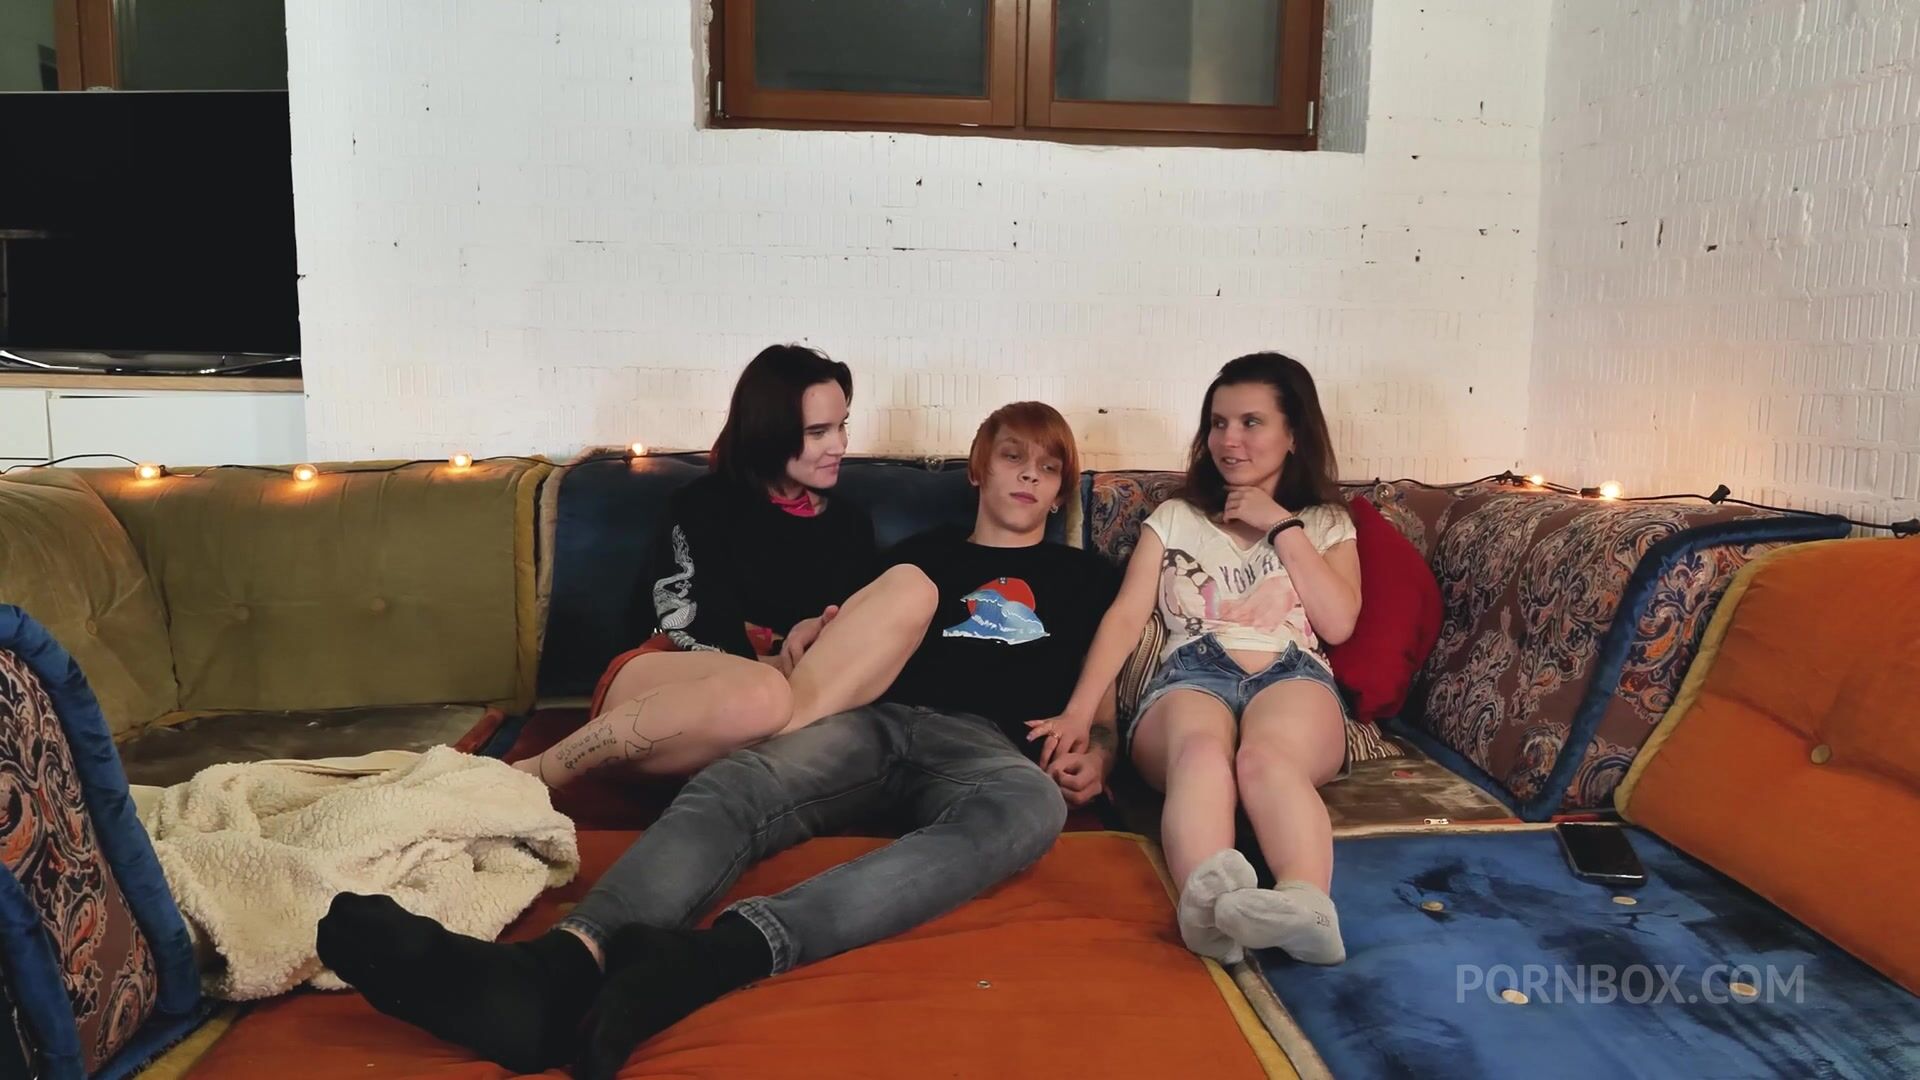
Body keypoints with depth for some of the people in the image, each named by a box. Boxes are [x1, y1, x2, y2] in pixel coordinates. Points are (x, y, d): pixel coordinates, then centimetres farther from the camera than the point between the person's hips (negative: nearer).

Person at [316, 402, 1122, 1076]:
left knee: (1029, 806, -41)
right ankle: (559, 964, -59)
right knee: (730, 789, -31)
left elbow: (1103, 703, 20)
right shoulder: (922, 554, 31)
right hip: (874, 720, 3)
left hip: (987, 745, -2)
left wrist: (1094, 753, -2)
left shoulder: (1084, 577, 27)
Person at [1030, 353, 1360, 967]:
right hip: (1192, 675, 0)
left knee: (1265, 755, -39)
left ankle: (1305, 903, -66)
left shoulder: (1326, 524, 24)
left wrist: (1282, 528, 8)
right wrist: (1078, 713, -6)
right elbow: (1126, 616, 9)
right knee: (1201, 751, -40)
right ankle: (1209, 900, -67)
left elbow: (1338, 623, 6)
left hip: (1292, 677, 0)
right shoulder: (1175, 518, 24)